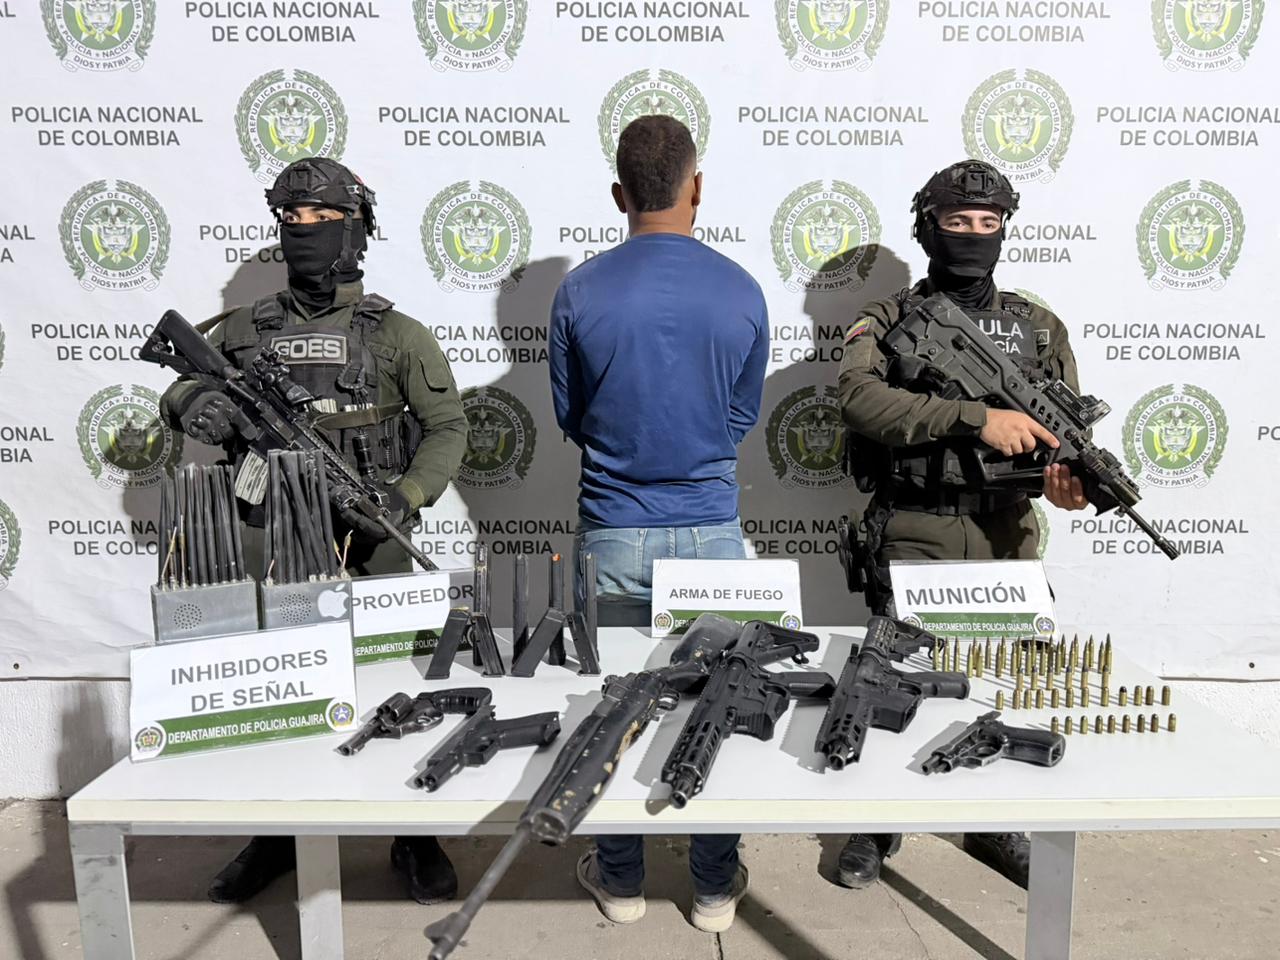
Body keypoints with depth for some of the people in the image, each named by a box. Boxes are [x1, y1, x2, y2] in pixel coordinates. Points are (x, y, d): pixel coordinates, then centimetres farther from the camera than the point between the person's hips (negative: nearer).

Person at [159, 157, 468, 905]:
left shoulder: (393, 333, -1)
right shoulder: (244, 330, 8)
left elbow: (448, 427, 1)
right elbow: (179, 393, 16)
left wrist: (406, 496, -15)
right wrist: (197, 405, -9)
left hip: (367, 542, -3)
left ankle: (415, 837, 22)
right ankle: (277, 835, 32)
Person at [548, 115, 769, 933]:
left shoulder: (581, 291, -8)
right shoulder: (741, 292, -5)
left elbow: (570, 415, 4)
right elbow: (745, 417, 6)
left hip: (612, 534, 0)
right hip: (711, 532, 1)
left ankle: (621, 880, 30)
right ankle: (716, 887, 28)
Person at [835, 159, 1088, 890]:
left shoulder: (1039, 326, 10)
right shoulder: (888, 321, -1)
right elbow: (860, 399, -20)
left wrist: (1067, 470, -17)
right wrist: (977, 417, -27)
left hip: (1006, 534, 4)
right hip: (912, 535, -3)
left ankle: (997, 826, 33)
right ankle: (880, 823, 25)